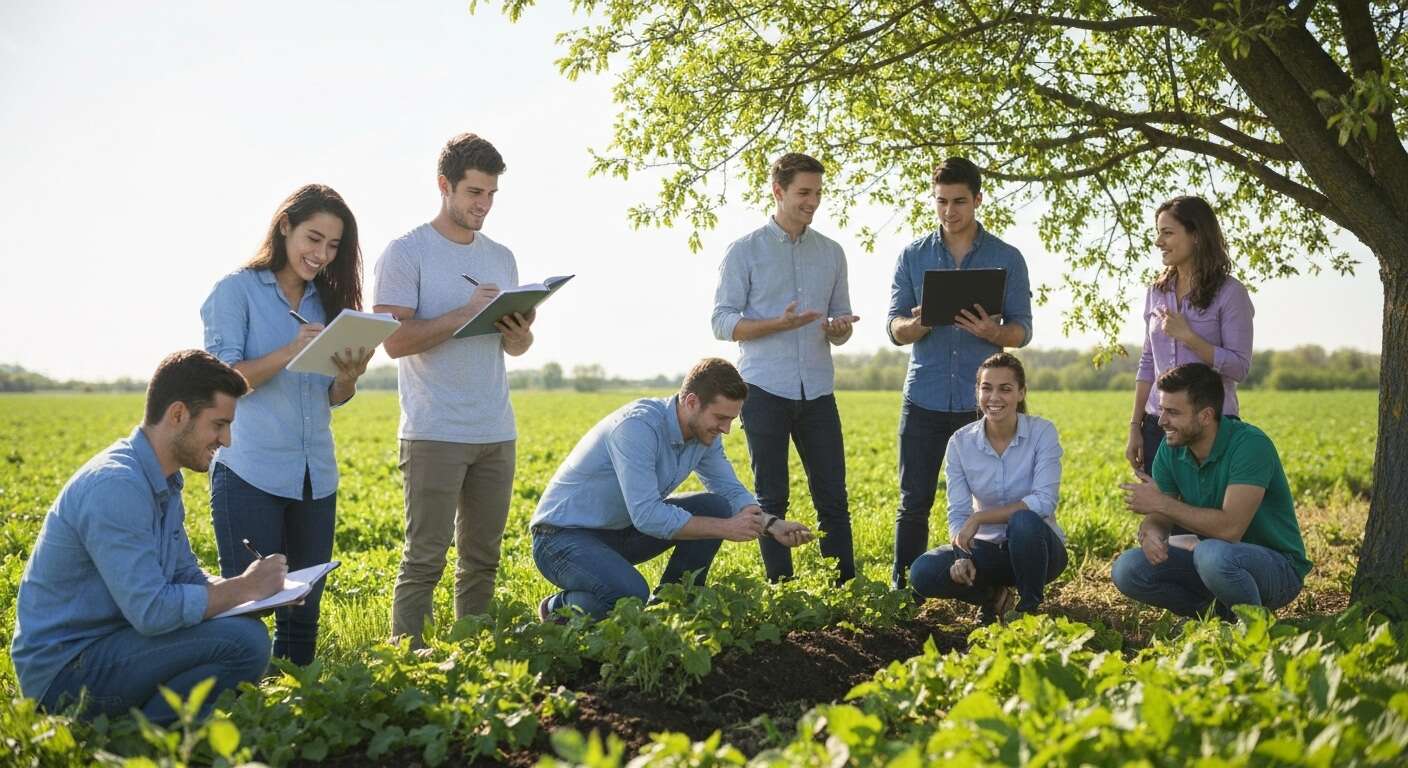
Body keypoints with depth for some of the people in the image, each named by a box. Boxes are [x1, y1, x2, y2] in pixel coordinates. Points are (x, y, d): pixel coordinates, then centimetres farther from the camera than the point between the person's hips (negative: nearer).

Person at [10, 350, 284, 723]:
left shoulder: (163, 480, 10)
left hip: (101, 644, 10)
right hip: (66, 668, -10)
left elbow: (187, 576, 15)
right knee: (244, 641, -23)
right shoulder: (115, 485, -23)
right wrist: (244, 588, -15)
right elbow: (151, 611, -27)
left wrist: (263, 587, -3)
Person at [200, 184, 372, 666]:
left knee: (304, 609, 9)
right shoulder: (238, 290, -2)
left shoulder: (327, 301, 14)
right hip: (250, 475, -5)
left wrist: (349, 376, -10)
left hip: (315, 476, 5)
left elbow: (334, 398, 13)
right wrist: (289, 353, -22)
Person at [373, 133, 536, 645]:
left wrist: (521, 335, -4)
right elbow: (395, 340, -13)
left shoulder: (501, 258, 15)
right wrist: (465, 313, -20)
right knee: (424, 560, -6)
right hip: (434, 434, -6)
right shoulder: (407, 253, -3)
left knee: (482, 560, 10)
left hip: (496, 432, 6)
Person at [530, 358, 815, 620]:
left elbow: (731, 490, 5)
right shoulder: (638, 426, -30)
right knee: (631, 598, -35)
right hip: (564, 535, -8)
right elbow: (647, 515, -34)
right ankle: (560, 608, -2)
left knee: (715, 507, -6)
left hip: (622, 531, 8)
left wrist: (772, 525, -15)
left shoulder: (705, 434, -3)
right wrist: (724, 528, -28)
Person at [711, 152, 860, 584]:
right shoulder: (745, 251, 1)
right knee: (772, 498, 2)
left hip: (817, 391, 3)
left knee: (833, 496, 2)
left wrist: (840, 329, -8)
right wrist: (778, 324, -18)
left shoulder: (831, 253, 13)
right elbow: (722, 323, -3)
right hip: (765, 390, -3)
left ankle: (846, 586, 6)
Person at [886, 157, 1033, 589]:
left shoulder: (1007, 259, 5)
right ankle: (902, 588, 10)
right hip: (924, 400, 1)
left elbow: (1022, 331, 3)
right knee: (914, 502, 2)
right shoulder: (913, 257, 8)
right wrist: (918, 324, -20)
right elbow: (894, 329, 4)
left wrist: (992, 331, -20)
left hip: (982, 402, -1)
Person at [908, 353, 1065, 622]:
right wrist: (962, 557, -28)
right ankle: (993, 596, 5)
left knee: (1023, 521, -38)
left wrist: (979, 518, -27)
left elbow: (1044, 501, -23)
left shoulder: (1042, 433, -13)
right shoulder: (961, 442, -5)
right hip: (988, 549, 2)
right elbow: (957, 513, -8)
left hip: (1037, 547, -2)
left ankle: (1030, 608, -12)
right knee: (923, 572, -24)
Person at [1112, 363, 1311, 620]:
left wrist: (1162, 503, -26)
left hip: (1276, 566, -7)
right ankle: (1216, 613, 4)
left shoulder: (1250, 444, -24)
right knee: (1128, 568, -12)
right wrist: (1150, 533, -26)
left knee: (1213, 554, -38)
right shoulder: (1171, 449, -2)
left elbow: (1230, 528, -33)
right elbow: (1157, 518, -1)